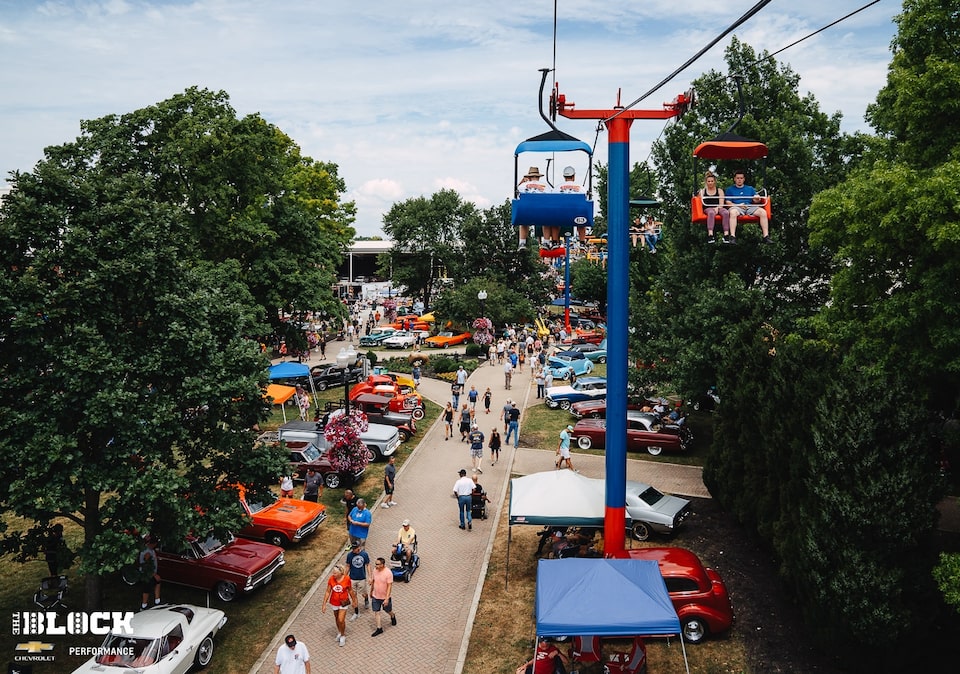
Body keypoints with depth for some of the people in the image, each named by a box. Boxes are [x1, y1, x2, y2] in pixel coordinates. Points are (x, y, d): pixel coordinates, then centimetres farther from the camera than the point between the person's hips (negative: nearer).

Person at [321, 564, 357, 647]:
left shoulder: (347, 578, -20)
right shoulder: (331, 579, -17)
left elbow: (350, 590, -5)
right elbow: (328, 592, -9)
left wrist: (354, 600, 6)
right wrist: (324, 604, -8)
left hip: (344, 602, -3)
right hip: (334, 602, 3)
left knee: (341, 620, -7)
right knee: (337, 619, 20)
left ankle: (343, 636, 19)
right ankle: (339, 633, 46)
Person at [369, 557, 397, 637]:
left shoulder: (388, 573, -26)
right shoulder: (375, 570, -8)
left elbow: (389, 586, -23)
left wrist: (387, 598, -24)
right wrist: (371, 591, 17)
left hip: (385, 597, -4)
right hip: (375, 596, 4)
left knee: (388, 611, 16)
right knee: (376, 612, 8)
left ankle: (393, 616, 49)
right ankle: (379, 628, 22)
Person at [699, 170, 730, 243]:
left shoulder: (719, 191, 19)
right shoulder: (703, 191, 19)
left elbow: (721, 203, 4)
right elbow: (701, 202, 8)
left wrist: (717, 208, -13)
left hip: (718, 208, 1)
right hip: (708, 208, -1)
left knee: (726, 212, -34)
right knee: (711, 212, -40)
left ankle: (726, 234, -44)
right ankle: (710, 235, -52)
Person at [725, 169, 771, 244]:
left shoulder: (750, 188, 27)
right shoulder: (730, 189, 19)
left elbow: (756, 201, 19)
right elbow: (728, 203, 7)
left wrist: (757, 199, -6)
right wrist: (738, 205, -10)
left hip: (750, 207, 3)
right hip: (736, 207, -3)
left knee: (763, 212, -26)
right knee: (733, 212, -41)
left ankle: (766, 236, -29)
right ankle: (732, 237, -48)